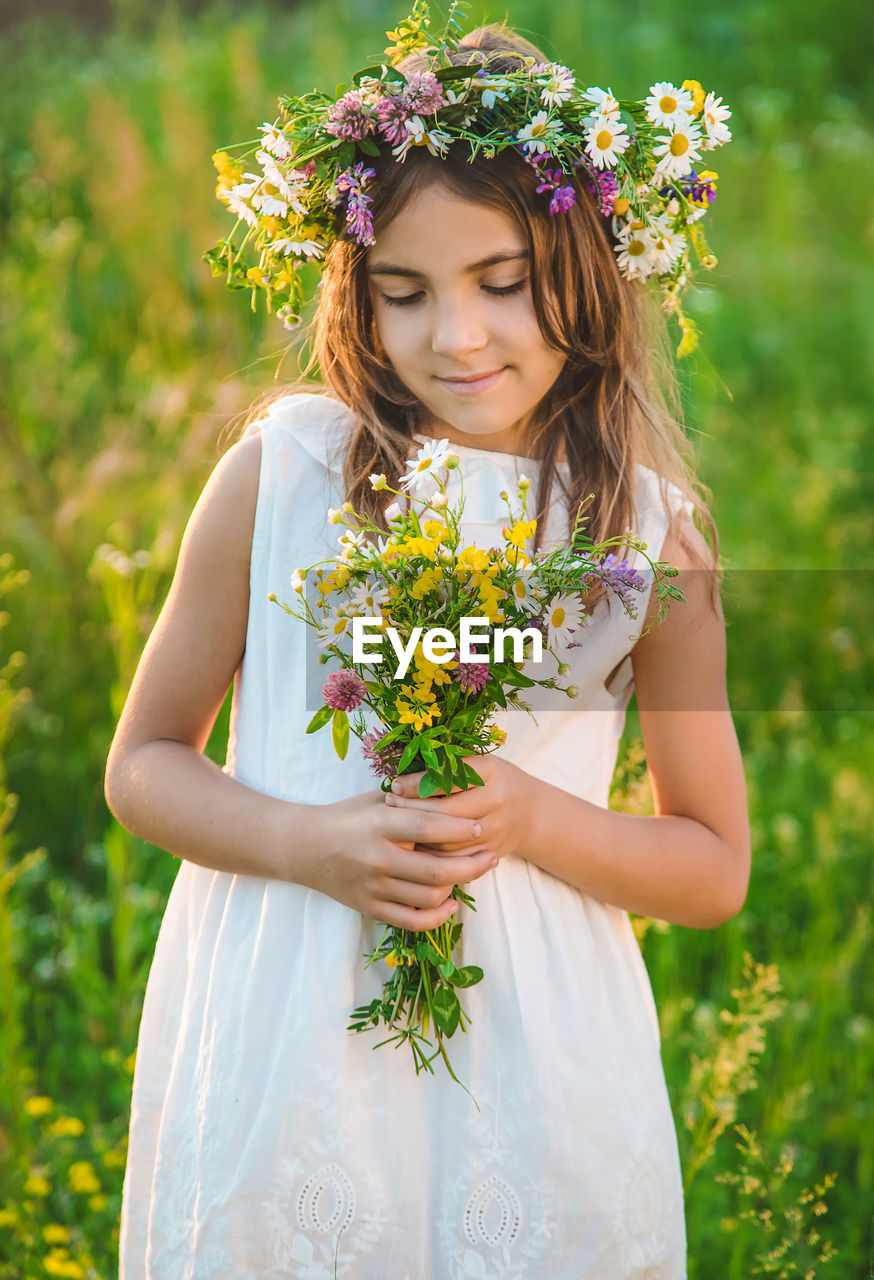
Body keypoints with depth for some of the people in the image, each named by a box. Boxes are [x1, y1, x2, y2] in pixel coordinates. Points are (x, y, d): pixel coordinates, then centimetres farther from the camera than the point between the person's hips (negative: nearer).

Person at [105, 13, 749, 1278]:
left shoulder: (649, 533, -2)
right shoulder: (282, 471, -5)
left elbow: (717, 868, 5)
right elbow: (144, 763, 3)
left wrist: (533, 821, -13)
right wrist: (307, 842, -15)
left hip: (530, 1064, 1)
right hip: (282, 1062, 0)